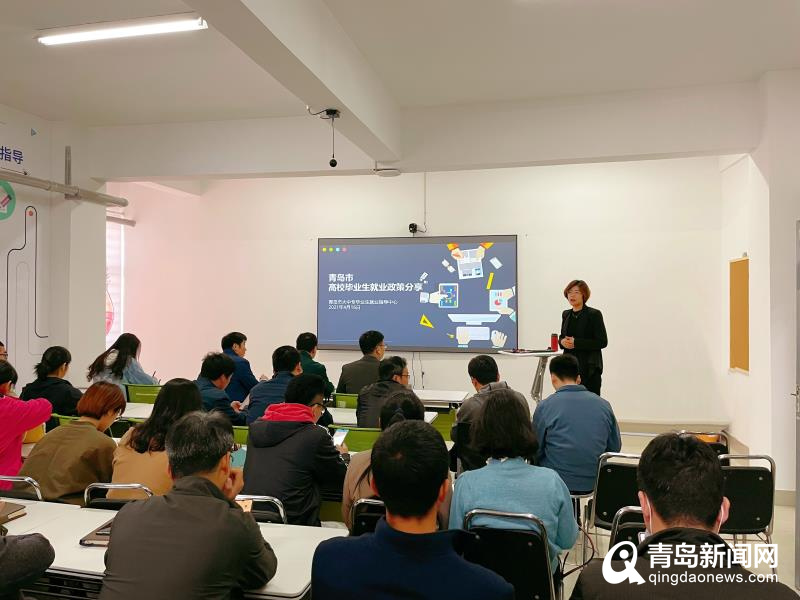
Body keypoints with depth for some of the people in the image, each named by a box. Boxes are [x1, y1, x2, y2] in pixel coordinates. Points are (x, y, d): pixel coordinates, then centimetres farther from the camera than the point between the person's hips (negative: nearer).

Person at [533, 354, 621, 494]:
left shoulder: (545, 406, -7)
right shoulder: (604, 404, 3)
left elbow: (536, 450, 1)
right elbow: (615, 447, 11)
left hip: (557, 483, -4)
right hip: (595, 483, 4)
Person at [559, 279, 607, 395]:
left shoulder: (594, 314, -6)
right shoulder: (566, 314, 12)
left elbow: (602, 342, -10)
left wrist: (576, 342, -17)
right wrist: (562, 341, -3)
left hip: (589, 367, -5)